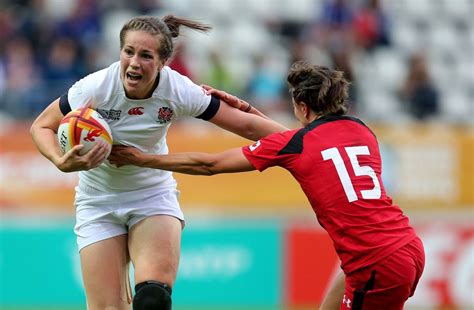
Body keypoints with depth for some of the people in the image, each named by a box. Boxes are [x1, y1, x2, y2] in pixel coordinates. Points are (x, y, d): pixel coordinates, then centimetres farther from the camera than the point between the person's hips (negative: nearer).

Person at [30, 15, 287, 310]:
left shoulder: (179, 91, -19)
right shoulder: (94, 88, -23)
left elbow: (245, 124, -8)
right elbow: (42, 126, -9)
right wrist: (61, 161, -28)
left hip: (154, 194, 0)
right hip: (99, 201, 0)